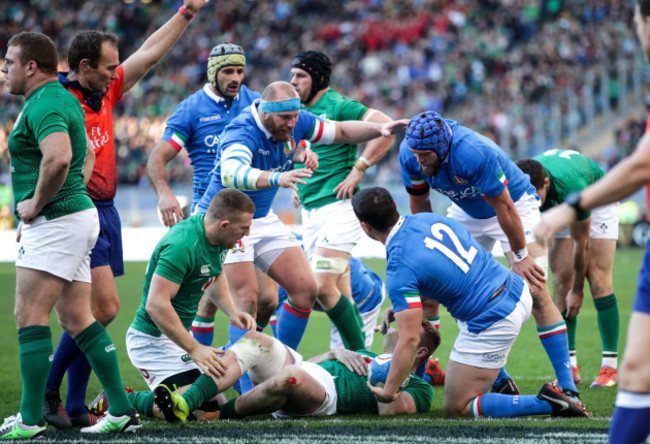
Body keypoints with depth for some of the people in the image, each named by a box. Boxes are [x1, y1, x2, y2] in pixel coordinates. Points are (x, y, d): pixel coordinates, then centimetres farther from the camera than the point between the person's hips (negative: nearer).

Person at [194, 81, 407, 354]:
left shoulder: (295, 123, -7)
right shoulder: (243, 131, -30)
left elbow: (342, 131, 7)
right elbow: (230, 174, -49)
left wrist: (380, 129, -10)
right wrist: (278, 178, -64)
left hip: (263, 219, 8)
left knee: (305, 290, 3)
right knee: (247, 300, -20)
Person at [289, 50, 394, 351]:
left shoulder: (337, 106, -9)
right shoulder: (301, 111, 15)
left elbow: (386, 127, -19)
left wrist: (358, 169, -18)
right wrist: (296, 183, 16)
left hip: (337, 207, -8)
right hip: (310, 211, 8)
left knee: (323, 287, -17)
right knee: (341, 294, 9)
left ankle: (360, 354, -7)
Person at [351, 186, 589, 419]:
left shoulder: (399, 270, -18)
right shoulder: (430, 219, 5)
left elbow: (409, 340, -19)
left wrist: (387, 393, -7)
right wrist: (402, 306, 20)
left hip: (493, 325, -9)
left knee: (456, 408, 5)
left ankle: (547, 403, -10)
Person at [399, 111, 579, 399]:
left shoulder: (473, 153, -40)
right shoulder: (410, 153, -21)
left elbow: (504, 208, -29)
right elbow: (419, 203, -1)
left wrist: (520, 256, -19)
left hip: (516, 205, -6)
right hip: (467, 212, 7)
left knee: (535, 293, -18)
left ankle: (566, 384, -13)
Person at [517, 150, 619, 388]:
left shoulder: (571, 186, -43)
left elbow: (581, 244, -28)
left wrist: (577, 290, -18)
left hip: (598, 201, -4)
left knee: (598, 279, -14)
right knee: (561, 280, -8)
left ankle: (610, 367, -12)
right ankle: (569, 366, -6)